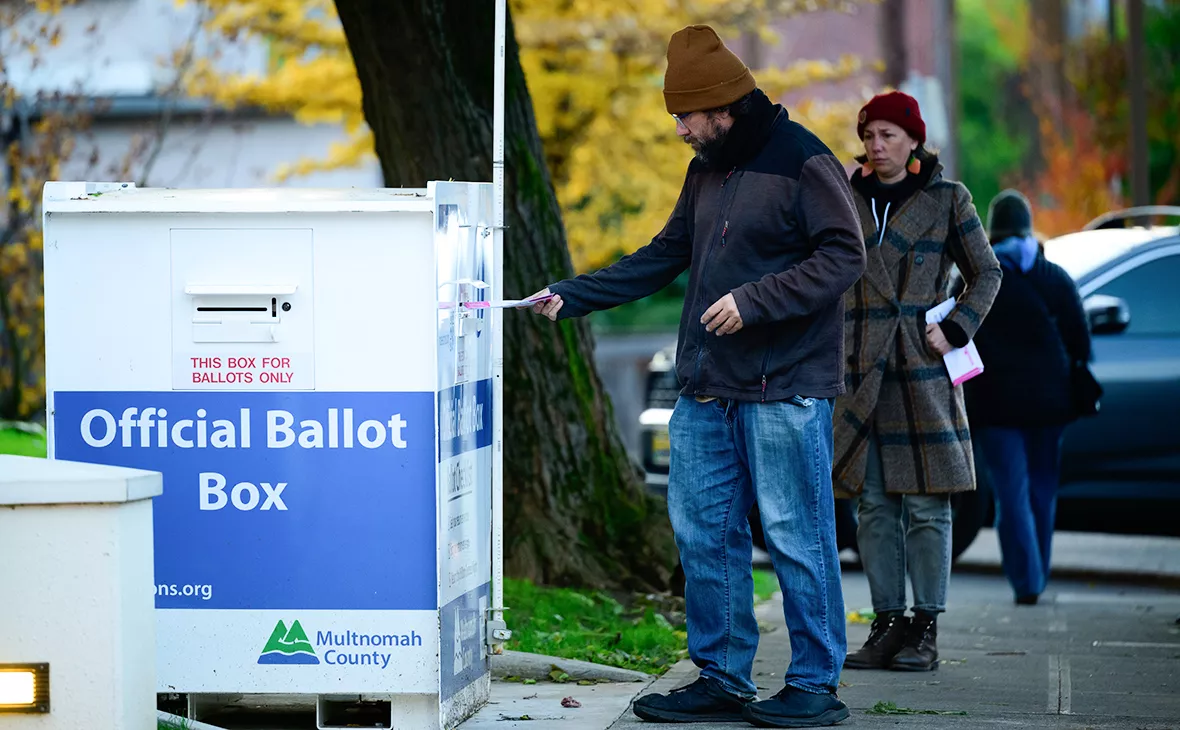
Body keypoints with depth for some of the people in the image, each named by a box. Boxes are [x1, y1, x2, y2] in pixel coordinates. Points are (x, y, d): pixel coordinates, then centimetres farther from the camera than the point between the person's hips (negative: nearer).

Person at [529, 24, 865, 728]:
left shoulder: (804, 161, -10)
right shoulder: (707, 171, 16)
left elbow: (843, 255, -15)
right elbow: (665, 257, 22)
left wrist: (754, 300, -20)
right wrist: (570, 297, 16)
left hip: (784, 389, -8)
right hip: (707, 390, 8)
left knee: (796, 537, -4)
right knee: (703, 530, 8)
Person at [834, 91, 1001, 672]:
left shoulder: (946, 199, 3)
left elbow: (986, 273, 9)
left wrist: (955, 330, -4)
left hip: (924, 366, -3)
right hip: (862, 365, 3)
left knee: (927, 503, -3)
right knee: (873, 501, 2)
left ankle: (926, 630, 2)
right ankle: (887, 625, 8)